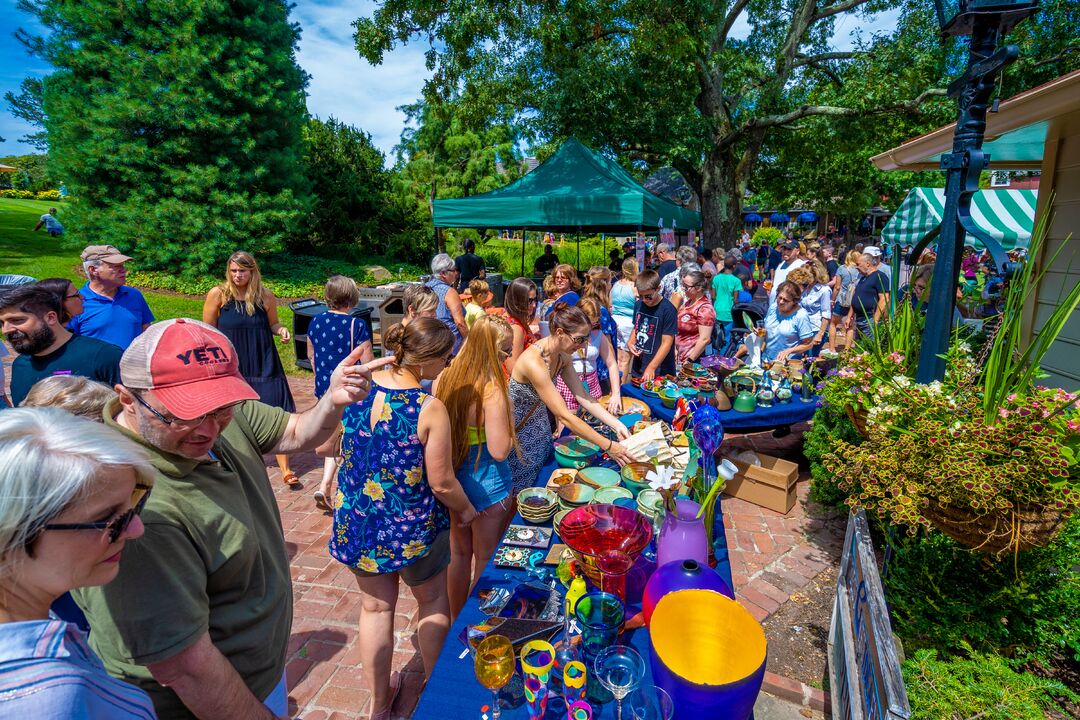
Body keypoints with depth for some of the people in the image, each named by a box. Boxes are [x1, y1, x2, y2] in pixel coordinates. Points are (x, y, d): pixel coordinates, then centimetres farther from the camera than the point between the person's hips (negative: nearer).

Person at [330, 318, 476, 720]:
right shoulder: (430, 408, -24)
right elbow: (441, 482, -18)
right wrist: (466, 510, 0)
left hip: (358, 520, 5)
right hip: (412, 525, -4)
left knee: (375, 607, 23)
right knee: (433, 600, 22)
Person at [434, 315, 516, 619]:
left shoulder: (444, 378, -5)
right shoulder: (492, 390, -25)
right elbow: (500, 451, -24)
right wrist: (509, 419, -11)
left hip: (455, 479, 6)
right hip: (487, 485, -6)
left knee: (459, 553, 24)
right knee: (486, 561, 15)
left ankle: (457, 621, 43)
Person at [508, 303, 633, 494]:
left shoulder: (562, 356, -8)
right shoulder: (534, 362, -35)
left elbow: (582, 396, -5)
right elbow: (564, 416, -34)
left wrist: (617, 425, -14)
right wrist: (608, 446, -30)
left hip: (540, 426, 8)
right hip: (518, 432, -7)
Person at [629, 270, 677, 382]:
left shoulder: (667, 310, -16)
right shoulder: (639, 305, 3)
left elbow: (666, 343, -16)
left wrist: (651, 368, -20)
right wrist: (631, 343, -1)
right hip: (637, 368, 6)